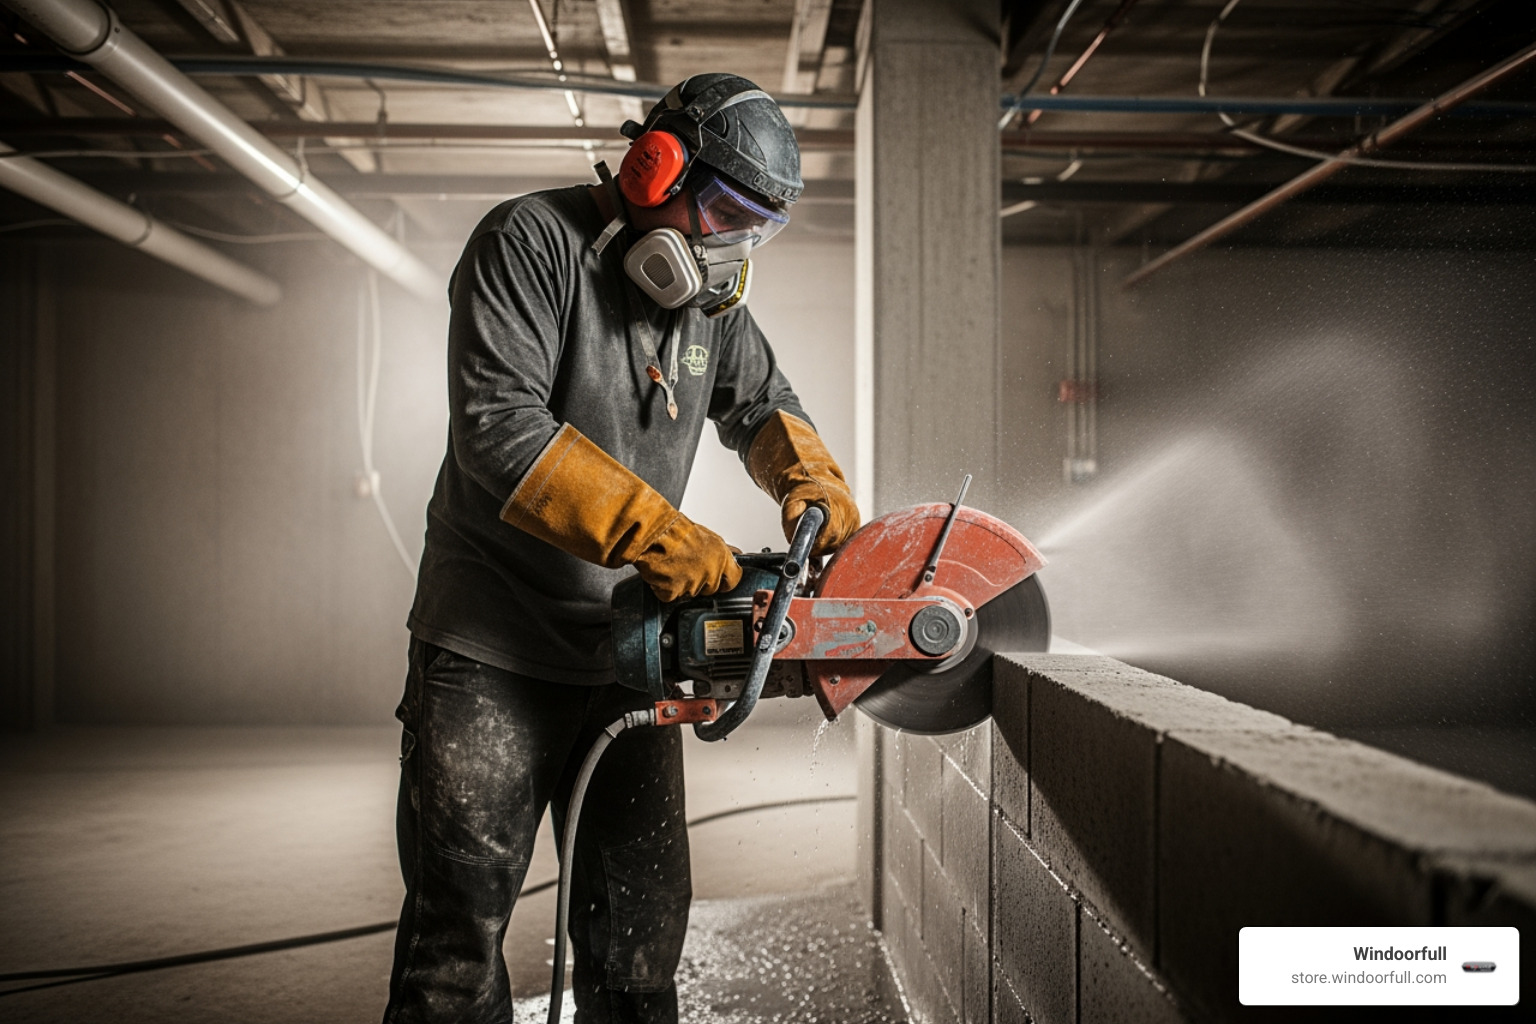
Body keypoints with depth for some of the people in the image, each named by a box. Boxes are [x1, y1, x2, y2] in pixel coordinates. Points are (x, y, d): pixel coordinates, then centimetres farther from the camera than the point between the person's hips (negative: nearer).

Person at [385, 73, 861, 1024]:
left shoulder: (712, 298, 8)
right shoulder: (531, 243, -12)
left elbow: (762, 406, 23)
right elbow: (499, 427, -24)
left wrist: (811, 478, 1)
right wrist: (663, 535, -29)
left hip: (628, 651, 6)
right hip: (492, 656, -5)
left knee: (642, 919, 9)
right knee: (460, 919, 1)